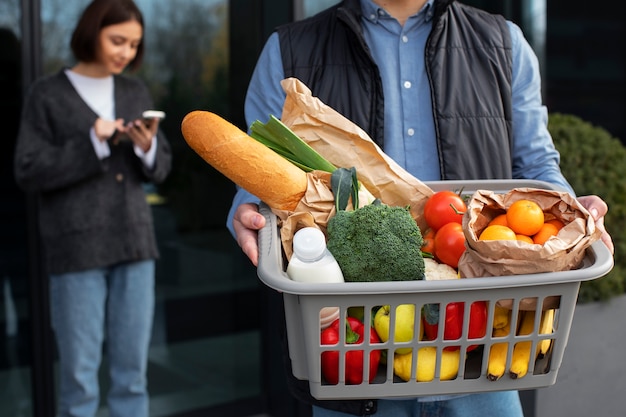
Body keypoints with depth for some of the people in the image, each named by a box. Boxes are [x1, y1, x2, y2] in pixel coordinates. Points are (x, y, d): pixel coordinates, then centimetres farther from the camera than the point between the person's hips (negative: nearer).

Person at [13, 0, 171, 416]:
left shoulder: (136, 92, 10)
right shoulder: (47, 94, -1)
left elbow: (160, 169, 11)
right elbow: (29, 172, -6)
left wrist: (148, 146, -11)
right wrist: (92, 144, -15)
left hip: (134, 243, 4)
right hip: (77, 248, -4)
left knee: (133, 370, 8)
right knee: (80, 373, 1)